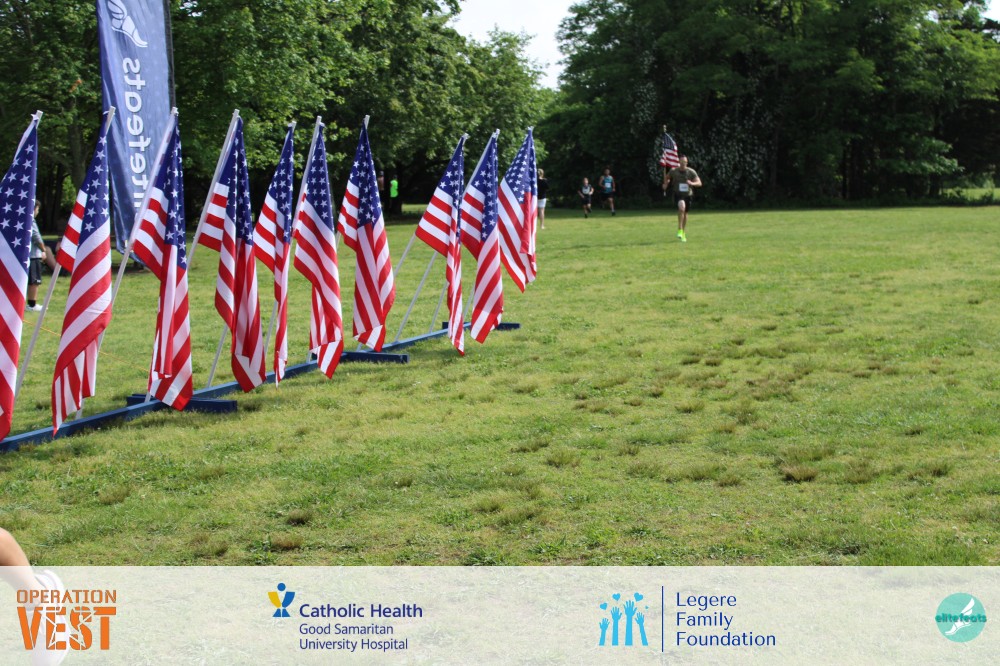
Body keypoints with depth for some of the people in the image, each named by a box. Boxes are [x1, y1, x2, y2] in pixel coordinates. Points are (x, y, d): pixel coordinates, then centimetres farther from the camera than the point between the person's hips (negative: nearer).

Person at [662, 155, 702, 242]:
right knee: (682, 207, -32)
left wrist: (692, 183, -31)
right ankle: (680, 229, -24)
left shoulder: (691, 172, -7)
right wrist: (666, 184, -4)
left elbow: (699, 183, -11)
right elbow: (666, 177, 15)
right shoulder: (673, 171, -7)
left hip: (688, 195, 3)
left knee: (685, 213, 14)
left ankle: (683, 234, 34)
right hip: (678, 195, -3)